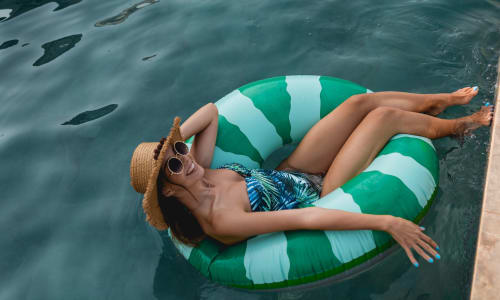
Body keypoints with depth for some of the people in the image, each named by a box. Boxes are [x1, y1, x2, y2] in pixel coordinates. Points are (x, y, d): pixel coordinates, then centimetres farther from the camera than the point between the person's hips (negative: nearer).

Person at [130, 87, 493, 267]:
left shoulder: (198, 170, -11)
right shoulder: (219, 221, -34)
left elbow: (210, 111, -2)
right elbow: (305, 219, -38)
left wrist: (172, 141, -17)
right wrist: (387, 222, -36)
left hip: (290, 173, 7)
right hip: (317, 195, -7)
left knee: (361, 101, -1)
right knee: (384, 115, -7)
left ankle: (436, 101, 29)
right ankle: (453, 127, 26)